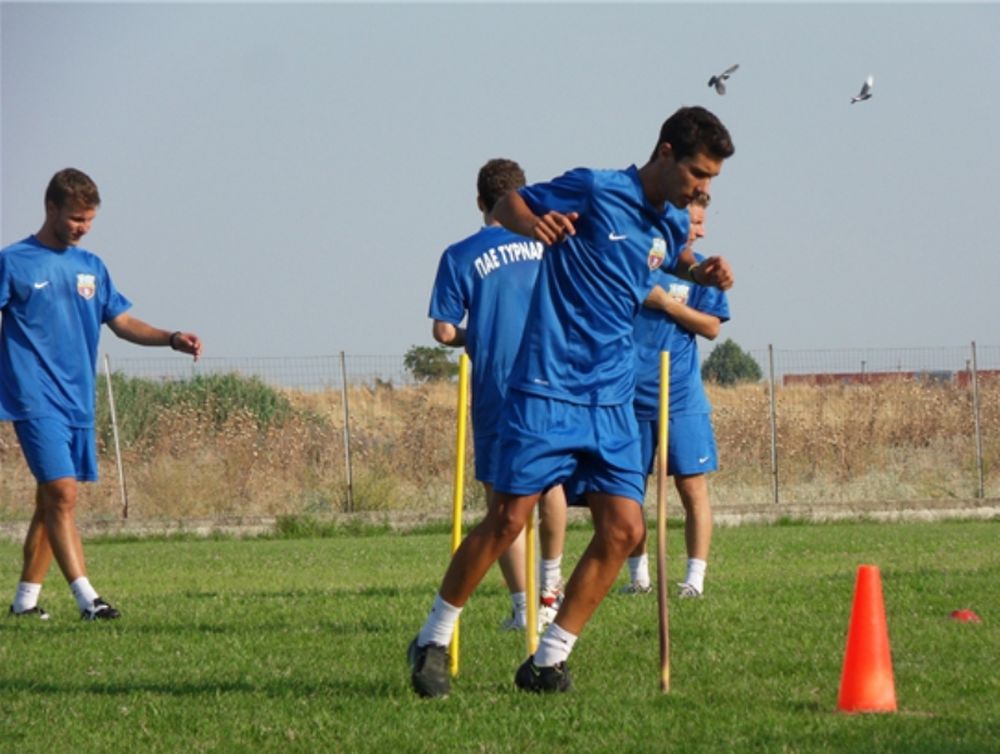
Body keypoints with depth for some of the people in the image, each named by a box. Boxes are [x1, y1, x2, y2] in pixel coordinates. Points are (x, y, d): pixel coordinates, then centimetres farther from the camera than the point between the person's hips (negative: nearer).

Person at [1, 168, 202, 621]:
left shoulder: (90, 268, 15)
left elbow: (123, 322, 15)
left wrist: (172, 340, -1)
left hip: (78, 403, 6)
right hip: (36, 400, -6)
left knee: (52, 499, 8)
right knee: (62, 492, -16)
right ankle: (86, 598, -23)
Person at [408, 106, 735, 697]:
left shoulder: (671, 224, 10)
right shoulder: (595, 192, -9)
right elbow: (507, 204, 0)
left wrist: (702, 272, 13)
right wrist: (533, 223, -23)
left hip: (614, 400, 7)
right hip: (548, 389, -6)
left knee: (623, 529, -4)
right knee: (508, 518, -9)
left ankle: (548, 661, 5)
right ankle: (434, 642, 9)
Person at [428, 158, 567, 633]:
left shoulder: (460, 257, -4)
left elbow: (444, 332, -6)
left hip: (496, 389, -3)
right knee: (550, 482, 22)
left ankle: (524, 606, -7)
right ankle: (550, 586, 35)